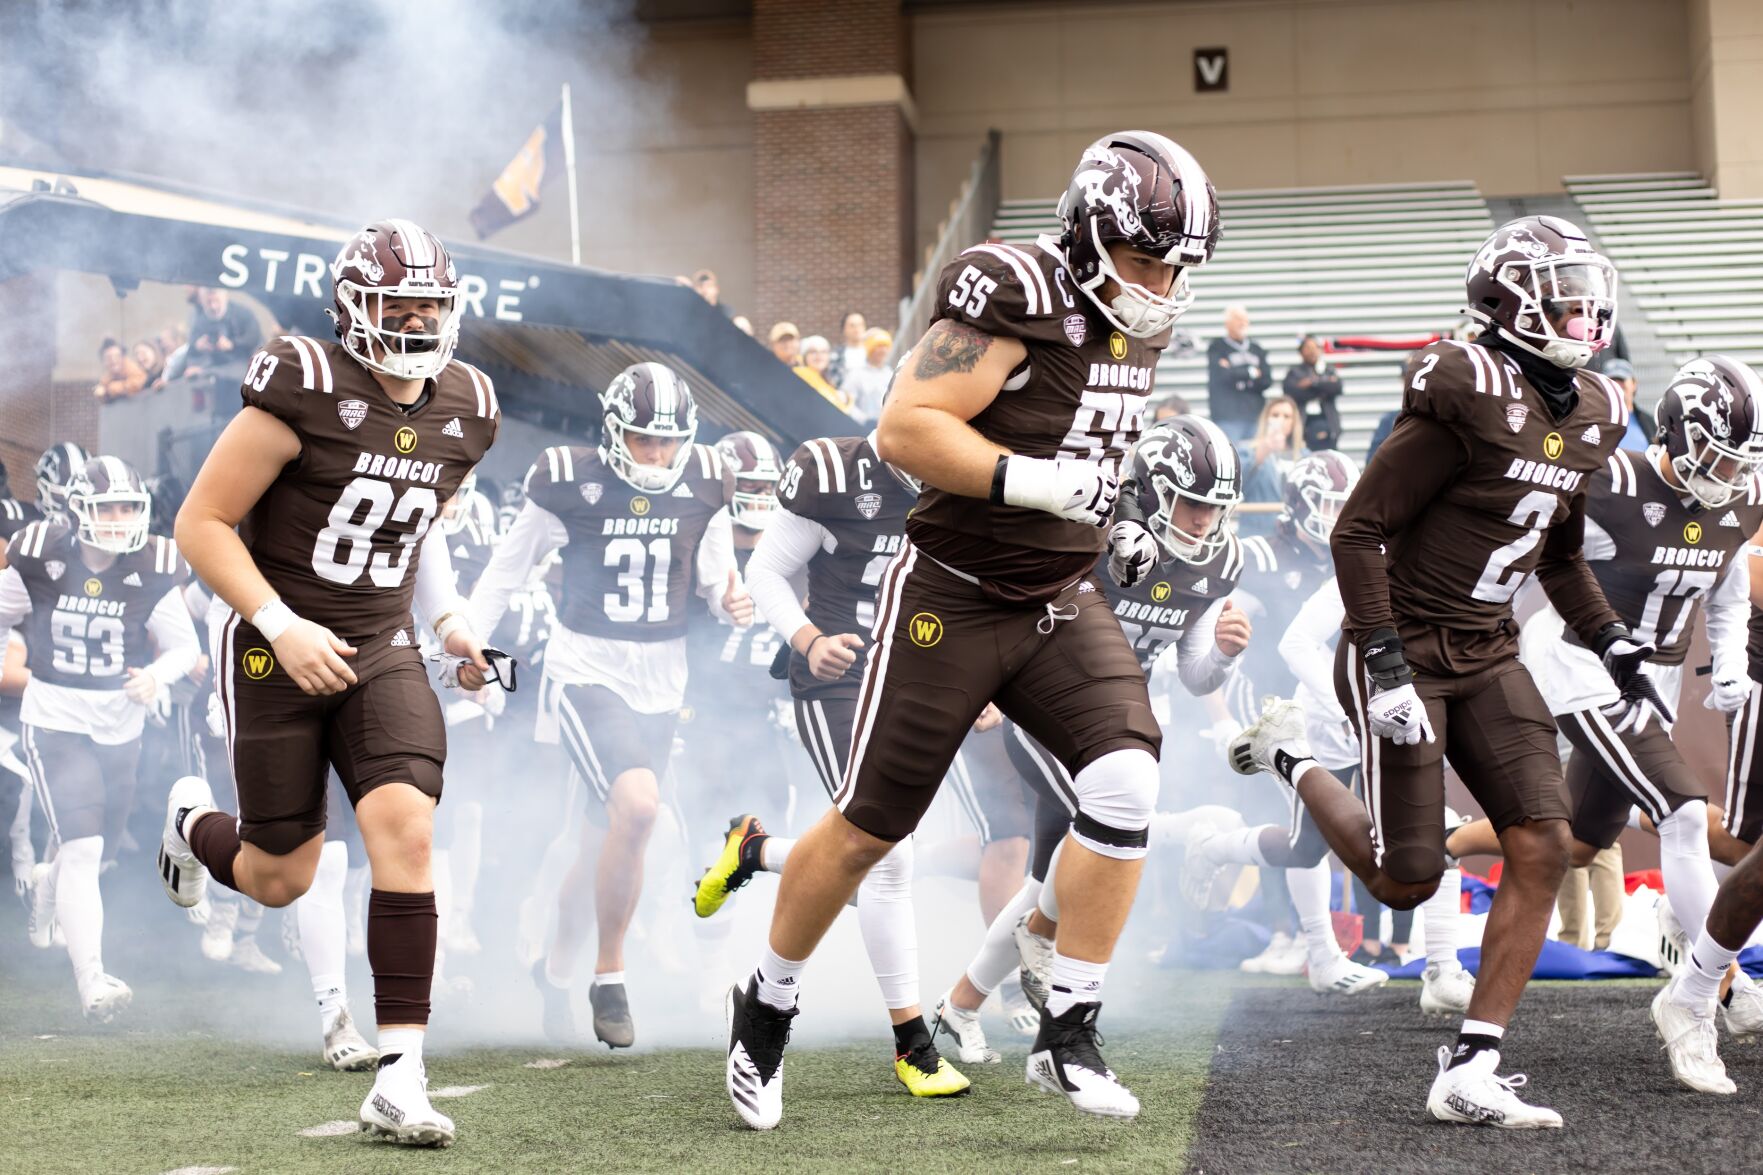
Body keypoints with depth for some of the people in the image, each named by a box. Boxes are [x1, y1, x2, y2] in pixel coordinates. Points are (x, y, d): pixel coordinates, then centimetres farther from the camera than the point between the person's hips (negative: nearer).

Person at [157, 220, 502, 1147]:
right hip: (274, 652, -4)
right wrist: (282, 626, -22)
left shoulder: (464, 411, 2)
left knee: (405, 828, -18)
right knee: (281, 879, 6)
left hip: (380, 651, 4)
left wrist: (448, 619, 7)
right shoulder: (306, 390, -18)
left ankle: (399, 1076, -14)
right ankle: (193, 824, 44)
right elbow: (201, 523, -15)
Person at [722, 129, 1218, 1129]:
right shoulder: (1018, 295, -19)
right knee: (868, 828, 4)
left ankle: (1069, 1034, -4)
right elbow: (906, 429, -26)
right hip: (953, 600, -6)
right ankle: (767, 1008, 27)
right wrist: (1037, 484, -29)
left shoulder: (1139, 326, 6)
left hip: (1062, 605, 6)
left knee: (1126, 785, -15)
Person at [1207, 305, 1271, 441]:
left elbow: (1267, 380, 7)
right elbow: (1222, 375, -14)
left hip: (1254, 414, 5)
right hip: (1228, 417, -5)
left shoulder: (1256, 349, 17)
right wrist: (1251, 372, -2)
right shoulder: (1217, 347, 1)